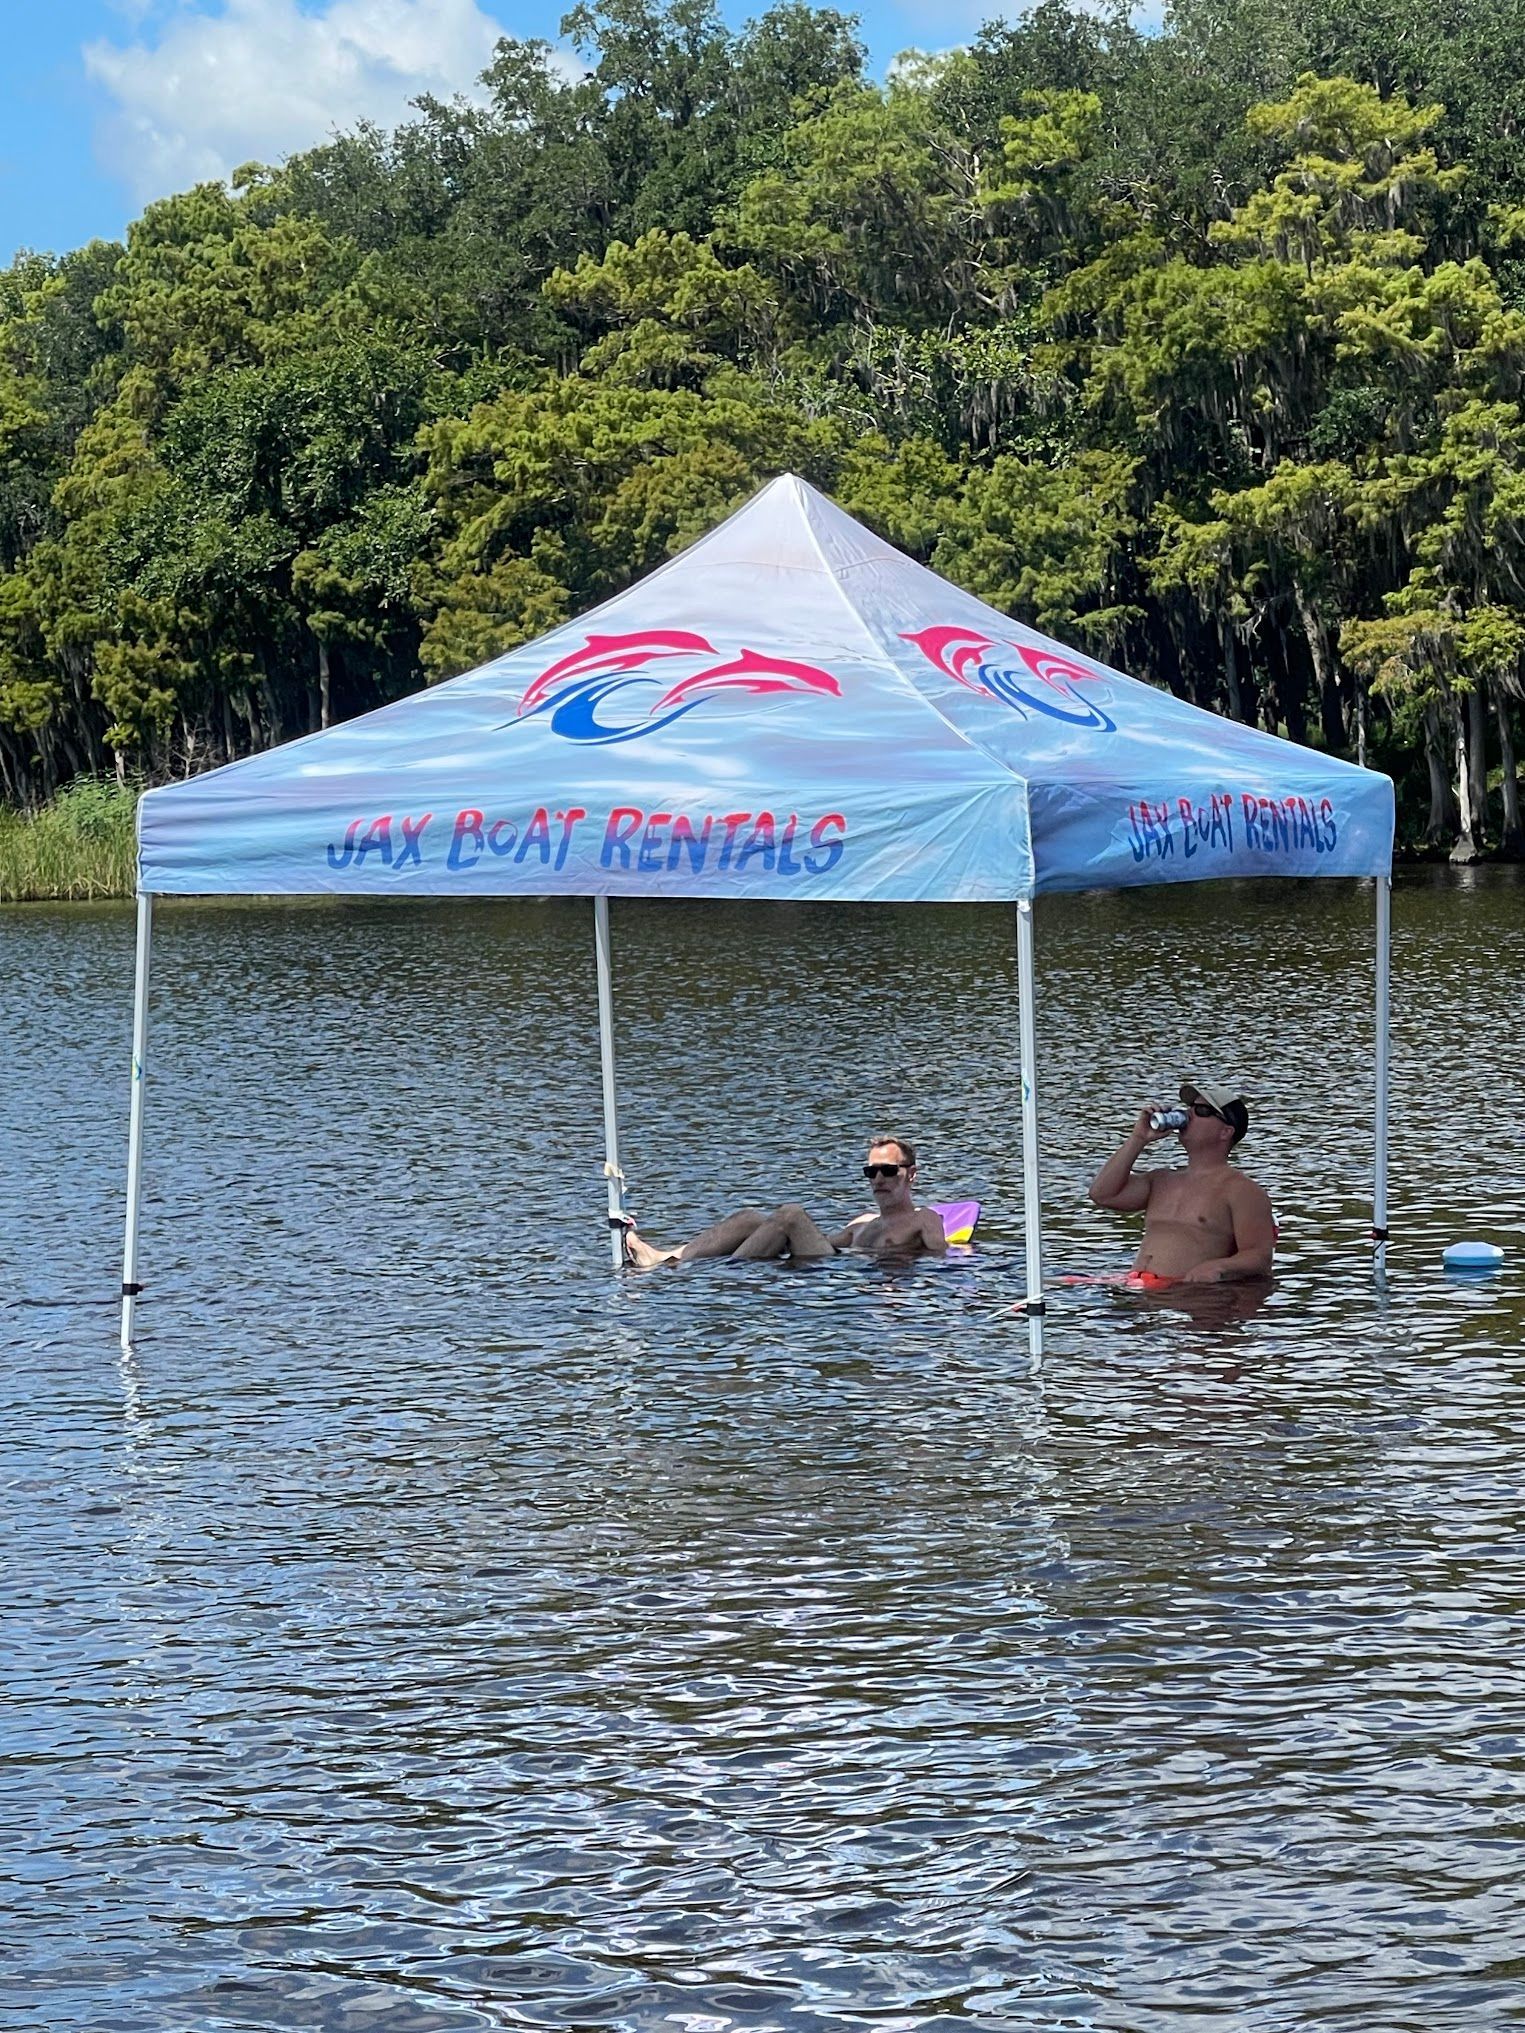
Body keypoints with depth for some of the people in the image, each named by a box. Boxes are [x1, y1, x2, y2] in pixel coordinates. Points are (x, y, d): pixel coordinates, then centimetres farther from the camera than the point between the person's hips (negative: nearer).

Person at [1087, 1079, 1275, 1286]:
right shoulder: (1164, 1180, 25)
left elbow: (1260, 1258, -6)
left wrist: (1218, 1267, -26)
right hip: (1140, 1295, 6)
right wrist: (1138, 1139, 13)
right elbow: (1102, 1194, 15)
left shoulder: (1242, 1190, 3)